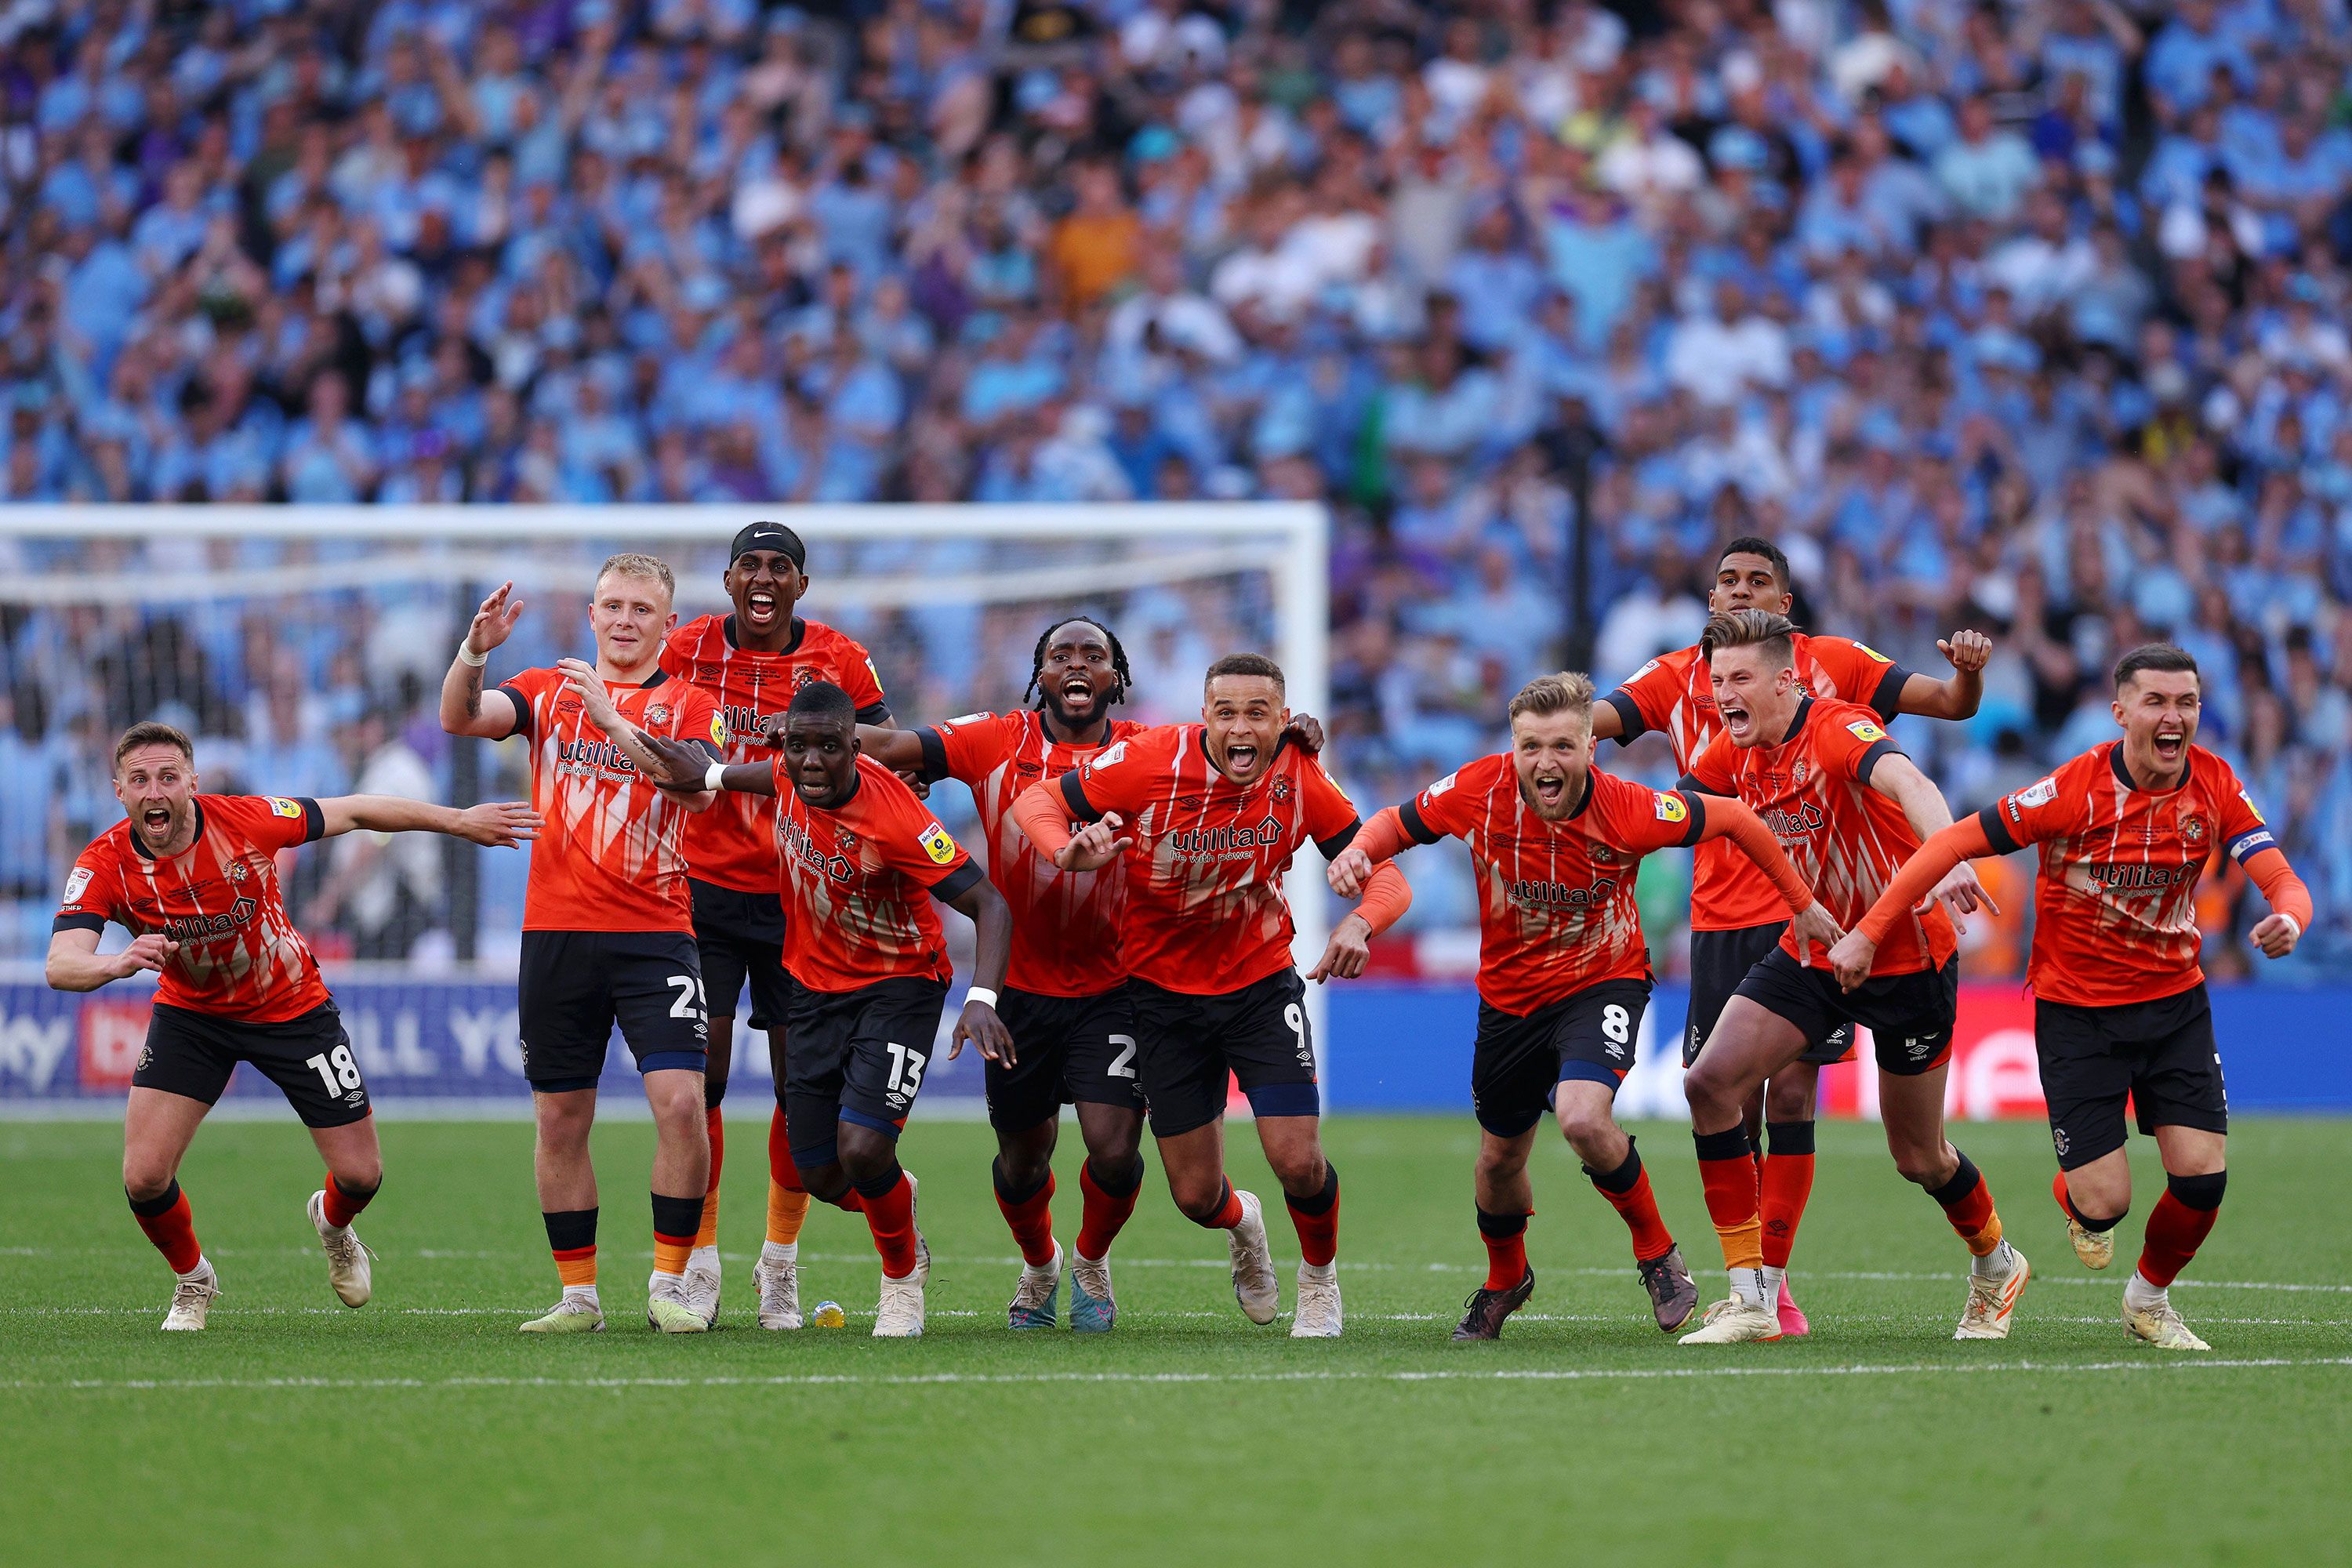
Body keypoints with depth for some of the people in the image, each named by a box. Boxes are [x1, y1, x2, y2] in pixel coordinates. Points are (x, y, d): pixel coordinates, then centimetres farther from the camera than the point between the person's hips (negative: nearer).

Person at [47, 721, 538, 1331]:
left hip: (291, 1004, 0)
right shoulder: (105, 864, -24)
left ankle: (333, 1223, 42)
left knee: (360, 1172, 2)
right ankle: (192, 1281, 19)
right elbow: (61, 965, -36)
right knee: (145, 1176, -13)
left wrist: (458, 820, -7)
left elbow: (352, 812, -11)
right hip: (191, 1014, 0)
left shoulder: (244, 821, -26)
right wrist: (119, 963, -58)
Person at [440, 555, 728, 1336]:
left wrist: (613, 720, -23)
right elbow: (459, 717, -4)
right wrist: (474, 650, -23)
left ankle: (669, 1284, -3)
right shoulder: (549, 691, 12)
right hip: (556, 932, 2)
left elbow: (699, 786, -14)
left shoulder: (689, 705, 5)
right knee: (559, 1118, 4)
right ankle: (578, 1294, 14)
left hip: (653, 933, -2)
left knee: (681, 1102, -14)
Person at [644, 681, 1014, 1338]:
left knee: (862, 1150, -22)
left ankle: (904, 1273, 9)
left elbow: (988, 904, -28)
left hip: (898, 989, -5)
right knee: (822, 1177, 4)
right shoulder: (792, 777, -12)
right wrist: (709, 777, 18)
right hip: (814, 984, 5)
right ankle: (894, 1198, 41)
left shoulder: (895, 821, -29)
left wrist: (982, 1000, -39)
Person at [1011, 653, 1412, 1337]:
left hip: (1261, 982, 0)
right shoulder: (1150, 762, -20)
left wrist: (1360, 923, -34)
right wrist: (1071, 851, -33)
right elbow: (1035, 800, -11)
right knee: (1196, 1195, 2)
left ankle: (1319, 1278, 19)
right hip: (1164, 992, 0)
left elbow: (1385, 876, -11)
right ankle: (1241, 1224, 43)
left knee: (1298, 1162, -15)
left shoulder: (1301, 779, -15)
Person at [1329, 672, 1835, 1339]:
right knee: (1500, 1158, 16)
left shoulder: (1625, 811, -26)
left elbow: (1732, 819, -12)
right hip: (1510, 994, 4)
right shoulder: (1482, 789, -20)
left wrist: (1803, 905, -7)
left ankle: (1657, 1252, -4)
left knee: (1583, 1118, -30)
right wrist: (1356, 853, -25)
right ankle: (1505, 1279, 48)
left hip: (1603, 981, -4)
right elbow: (1398, 823, -2)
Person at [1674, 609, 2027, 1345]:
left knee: (1919, 1158, 7)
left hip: (1906, 959, -6)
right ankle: (1750, 1297, -9)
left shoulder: (1838, 731, -27)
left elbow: (1907, 783, -46)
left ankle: (1996, 1265, 41)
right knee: (1709, 1082, -14)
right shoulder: (1738, 749, -3)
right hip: (1812, 950, 6)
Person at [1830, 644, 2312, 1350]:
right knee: (2105, 1201, -10)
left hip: (2174, 1000, 3)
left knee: (2202, 1174, -9)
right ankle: (2074, 1198, 31)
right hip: (2076, 1008, -3)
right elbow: (1953, 843, -16)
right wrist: (1868, 931, -19)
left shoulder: (2215, 787, -8)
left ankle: (2149, 1299, 22)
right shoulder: (2075, 789, -20)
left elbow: (2283, 881, -11)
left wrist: (2287, 920, -36)